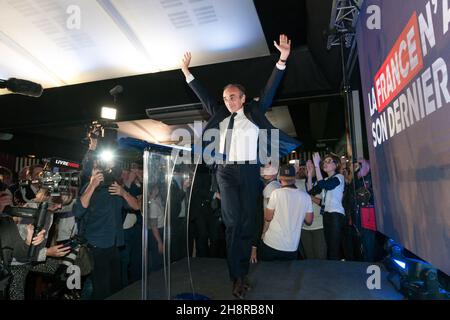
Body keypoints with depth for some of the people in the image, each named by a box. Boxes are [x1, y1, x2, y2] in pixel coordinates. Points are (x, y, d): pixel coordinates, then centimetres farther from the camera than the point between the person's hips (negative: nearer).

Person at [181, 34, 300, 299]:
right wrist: (187, 73, 25)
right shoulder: (220, 116, 14)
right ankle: (238, 276, 3)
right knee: (233, 221, -6)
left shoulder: (254, 112, 8)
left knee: (247, 221, 3)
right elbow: (203, 96, 21)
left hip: (249, 171, -1)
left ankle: (242, 274, 17)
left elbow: (270, 91, 1)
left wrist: (282, 60, -7)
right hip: (225, 171, 1)